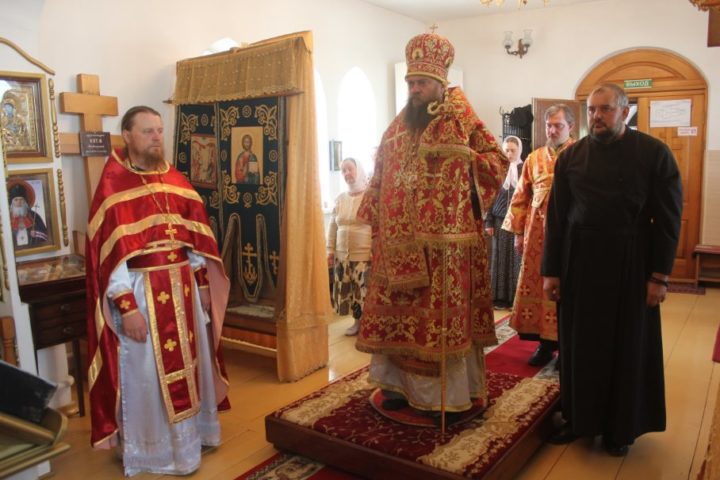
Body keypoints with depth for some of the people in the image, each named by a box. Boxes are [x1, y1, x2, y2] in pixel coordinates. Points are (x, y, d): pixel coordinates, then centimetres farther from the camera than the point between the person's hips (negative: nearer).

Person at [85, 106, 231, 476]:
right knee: (147, 373, 6)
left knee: (191, 362, 17)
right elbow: (109, 253, -15)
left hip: (183, 287, 6)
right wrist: (127, 306, -19)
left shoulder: (175, 180, 7)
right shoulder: (112, 186, -11)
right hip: (141, 291, -6)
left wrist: (202, 283, 8)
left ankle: (193, 431, 38)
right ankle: (150, 450, 25)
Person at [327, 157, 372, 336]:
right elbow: (332, 226, 14)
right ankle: (357, 321, 22)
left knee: (365, 290, -3)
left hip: (365, 254, -5)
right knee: (347, 290, 8)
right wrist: (330, 250, 9)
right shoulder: (340, 198, 10)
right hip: (343, 254, 5)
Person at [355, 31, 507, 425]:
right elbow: (380, 178, 15)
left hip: (445, 240, -5)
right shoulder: (397, 127, 13)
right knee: (399, 311, 10)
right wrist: (368, 221, 10)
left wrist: (465, 155, -18)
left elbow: (499, 160, -2)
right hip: (399, 240, 5)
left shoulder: (463, 122, -2)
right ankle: (402, 383, 25)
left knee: (444, 313, 1)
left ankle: (450, 395, 13)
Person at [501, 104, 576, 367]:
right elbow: (521, 197, 12)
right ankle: (545, 342, 19)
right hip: (537, 232, 4)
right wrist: (518, 232, 8)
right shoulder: (534, 158, 11)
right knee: (537, 285, 6)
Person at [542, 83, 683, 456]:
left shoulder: (653, 153, -4)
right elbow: (556, 217, 3)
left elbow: (668, 218, -4)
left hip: (630, 264, -2)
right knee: (579, 344, 10)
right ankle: (579, 418, 26)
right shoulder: (571, 157, 2)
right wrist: (551, 270, 0)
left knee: (626, 347, 10)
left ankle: (620, 426, 27)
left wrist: (660, 275, -8)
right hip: (579, 262, 2)